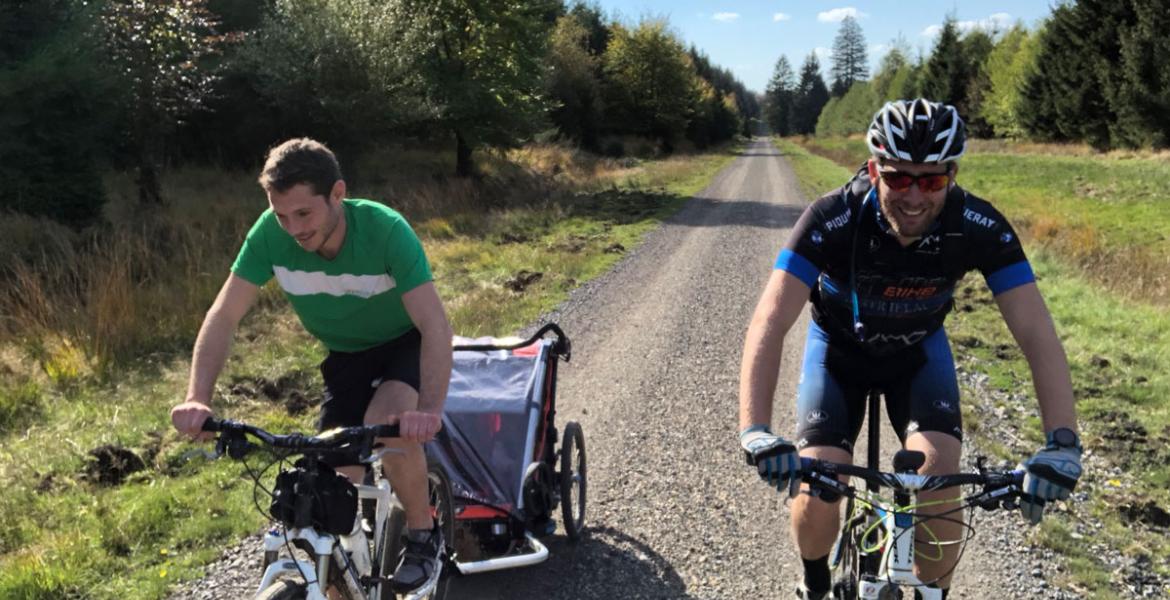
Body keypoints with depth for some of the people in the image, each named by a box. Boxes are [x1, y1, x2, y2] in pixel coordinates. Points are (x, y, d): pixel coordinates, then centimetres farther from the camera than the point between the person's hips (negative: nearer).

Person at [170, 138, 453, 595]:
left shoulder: (385, 229, -33)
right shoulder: (270, 233, -24)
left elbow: (435, 326, -38)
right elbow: (224, 316, -21)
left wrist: (429, 410, -53)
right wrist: (197, 399, -36)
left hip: (405, 344, -3)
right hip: (346, 354, 4)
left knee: (389, 424, -32)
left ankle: (422, 532, -5)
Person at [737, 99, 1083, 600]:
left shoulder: (979, 227, -28)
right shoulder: (831, 220, -34)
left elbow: (1037, 335, -29)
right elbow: (769, 324, -41)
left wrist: (1061, 443, -42)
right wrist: (756, 431, -53)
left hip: (918, 350, 2)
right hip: (838, 347, -1)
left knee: (941, 483, -19)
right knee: (815, 491, -16)